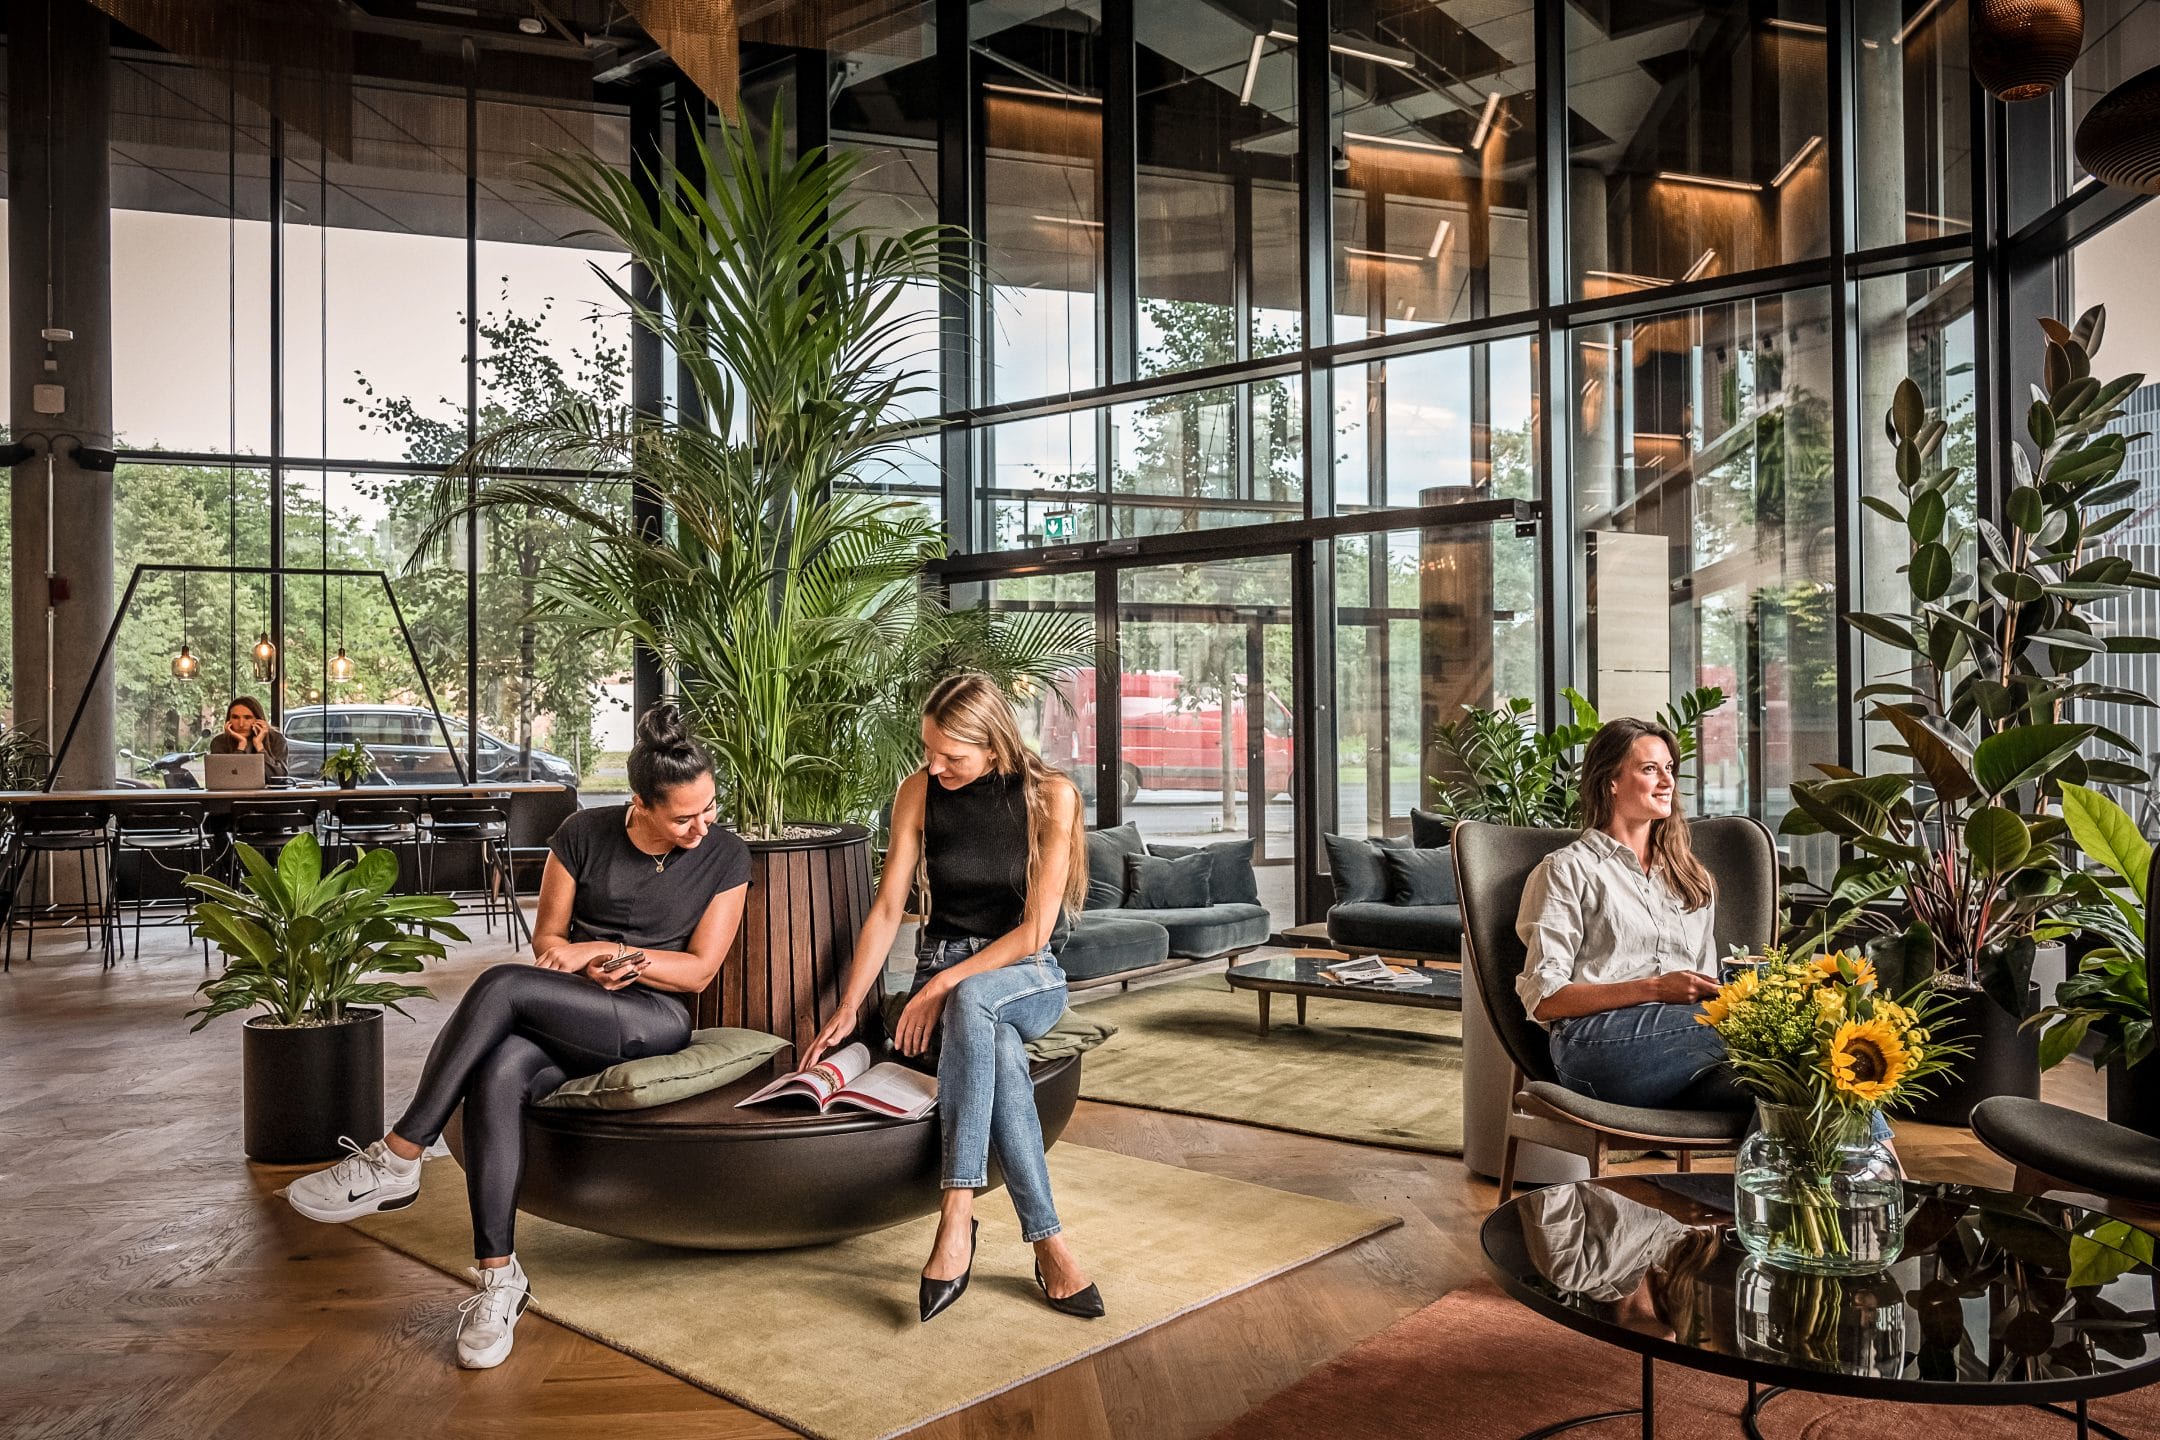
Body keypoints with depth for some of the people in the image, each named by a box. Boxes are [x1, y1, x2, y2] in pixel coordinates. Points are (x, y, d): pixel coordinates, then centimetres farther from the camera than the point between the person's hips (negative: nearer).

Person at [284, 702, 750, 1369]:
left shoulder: (726, 856, -5)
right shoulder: (585, 834, -1)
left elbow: (699, 970, -4)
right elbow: (547, 939, 8)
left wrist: (603, 948, -13)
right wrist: (593, 970, -13)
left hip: (655, 1019, -3)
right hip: (568, 1019, 3)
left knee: (500, 986, -29)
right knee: (497, 1076, -33)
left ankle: (397, 1160, -18)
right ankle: (499, 1277, -25)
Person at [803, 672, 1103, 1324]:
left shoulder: (1050, 796, -9)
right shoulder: (919, 792, -1)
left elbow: (1035, 929, -13)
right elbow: (887, 910, -1)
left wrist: (944, 985, -19)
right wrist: (847, 1012, -9)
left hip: (1028, 980, -2)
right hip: (942, 976, 2)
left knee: (972, 998, -39)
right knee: (1001, 1055, -35)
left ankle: (957, 1217, -41)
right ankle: (1048, 1244, -31)